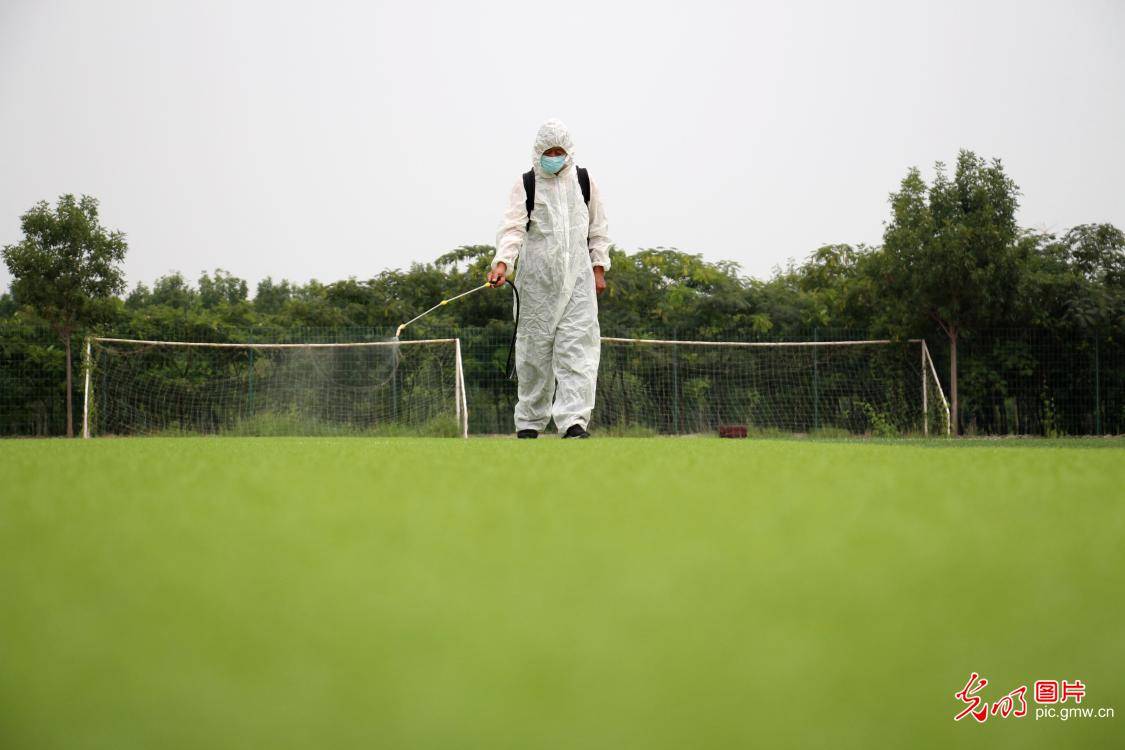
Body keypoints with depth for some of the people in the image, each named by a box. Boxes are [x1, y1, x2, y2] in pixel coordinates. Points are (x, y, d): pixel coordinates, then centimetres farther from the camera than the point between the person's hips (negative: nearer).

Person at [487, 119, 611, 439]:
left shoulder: (583, 180, 9)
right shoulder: (526, 184, 1)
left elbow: (598, 228, 17)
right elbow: (513, 226, -10)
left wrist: (599, 267, 12)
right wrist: (502, 262, -26)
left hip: (578, 277, 2)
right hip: (538, 277, -2)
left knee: (578, 346, -11)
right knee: (535, 347, 1)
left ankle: (573, 421, -17)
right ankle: (529, 423, 11)